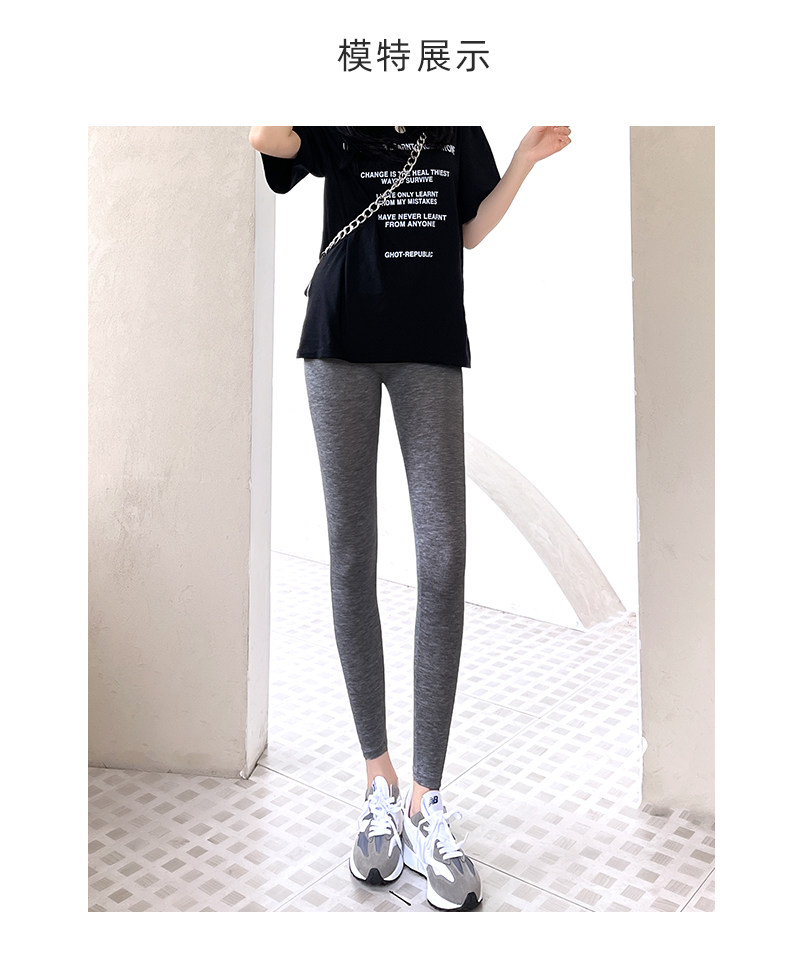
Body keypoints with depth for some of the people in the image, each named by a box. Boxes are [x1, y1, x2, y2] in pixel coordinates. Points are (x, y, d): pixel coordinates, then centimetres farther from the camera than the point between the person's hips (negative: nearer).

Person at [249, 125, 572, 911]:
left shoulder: (458, 130, 17)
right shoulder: (335, 125, 11)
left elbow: (471, 233, 16)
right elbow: (266, 137, -9)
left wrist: (525, 161, 7)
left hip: (430, 343, 1)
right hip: (341, 340, 0)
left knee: (444, 558, -11)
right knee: (351, 555, -3)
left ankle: (425, 800, -4)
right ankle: (378, 781, 8)